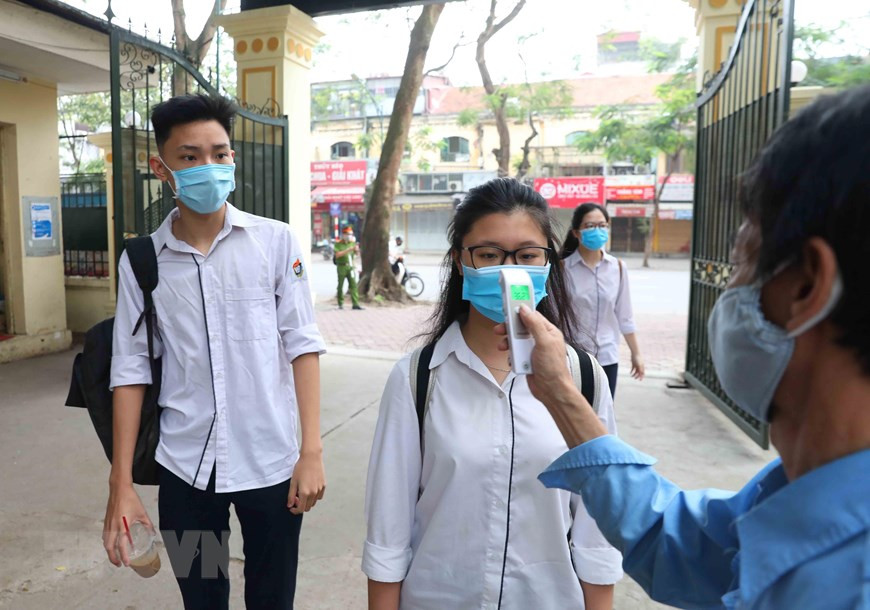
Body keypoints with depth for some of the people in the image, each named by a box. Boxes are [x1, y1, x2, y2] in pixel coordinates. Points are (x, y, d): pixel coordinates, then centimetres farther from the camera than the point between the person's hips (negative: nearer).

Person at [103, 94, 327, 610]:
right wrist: (122, 483, 2)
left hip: (270, 462, -1)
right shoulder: (141, 260, 0)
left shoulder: (277, 241, -5)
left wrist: (312, 450, -9)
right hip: (184, 468, 2)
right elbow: (132, 368, 3)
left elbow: (302, 344, -5)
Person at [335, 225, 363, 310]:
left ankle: (355, 304, -11)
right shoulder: (338, 244, -3)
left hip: (350, 266, 3)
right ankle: (340, 303, 20)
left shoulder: (352, 242, 9)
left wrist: (357, 249, -18)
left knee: (353, 284, -7)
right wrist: (348, 250, -23)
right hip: (341, 266, -3)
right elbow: (337, 255, -16)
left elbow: (357, 253, 5)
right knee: (340, 285, 7)